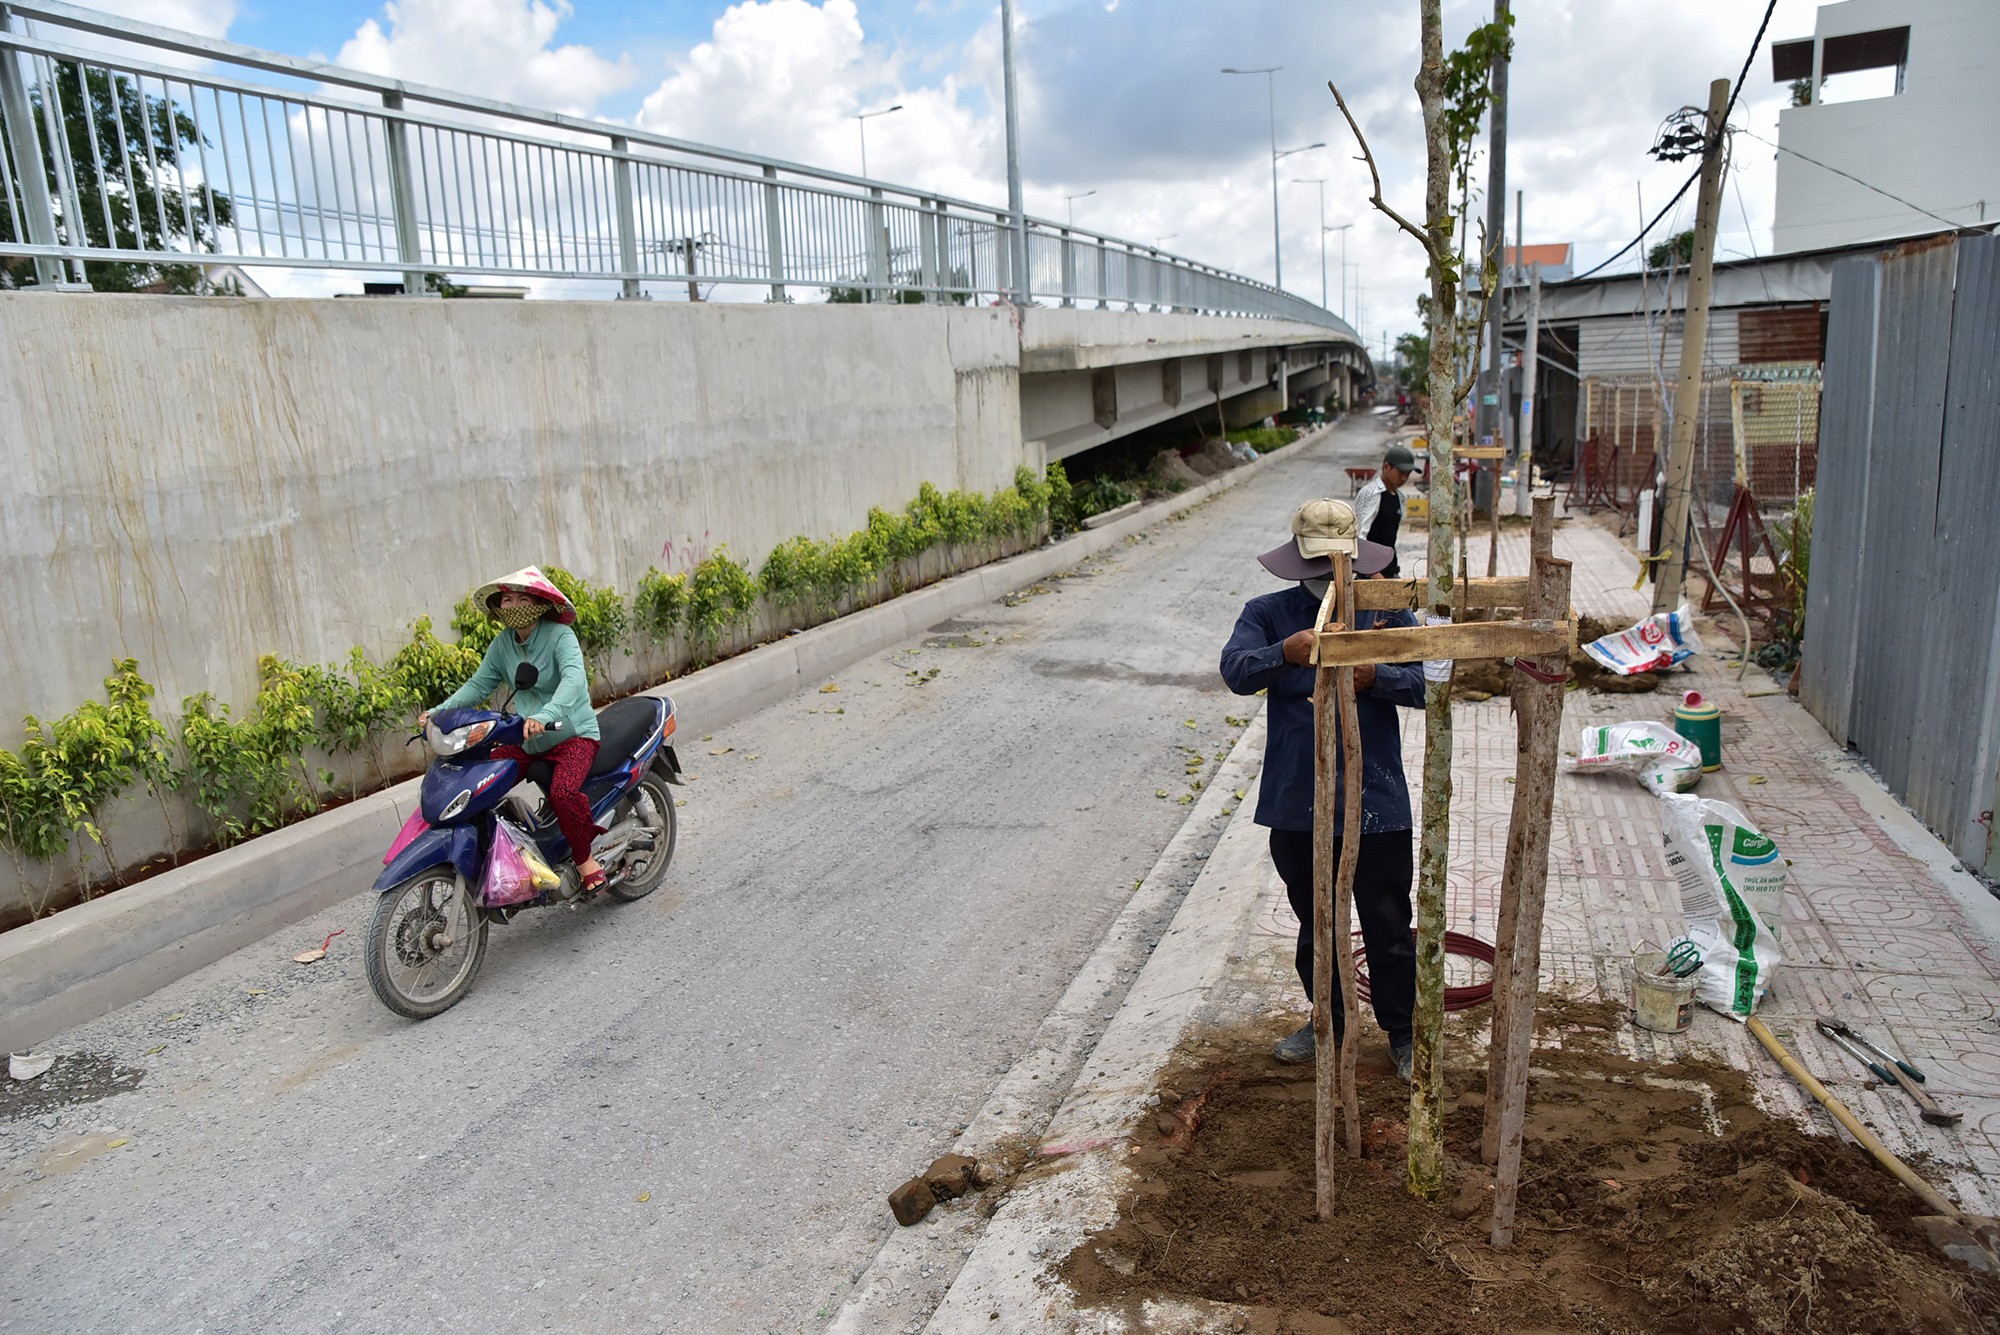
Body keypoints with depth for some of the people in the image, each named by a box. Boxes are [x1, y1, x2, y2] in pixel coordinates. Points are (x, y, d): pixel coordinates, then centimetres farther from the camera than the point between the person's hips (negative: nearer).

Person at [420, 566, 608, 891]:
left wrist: (545, 715, -47)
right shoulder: (502, 644, 7)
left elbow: (574, 678, -30)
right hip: (528, 740, 7)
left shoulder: (560, 636, -14)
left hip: (573, 734, -7)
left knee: (562, 792, -32)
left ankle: (583, 857, -7)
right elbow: (479, 684, 9)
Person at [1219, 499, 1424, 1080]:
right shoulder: (1269, 613, 2)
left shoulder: (1386, 610, 3)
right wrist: (1285, 653, -35)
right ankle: (1328, 1021, 37)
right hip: (1298, 801, 1)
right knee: (1314, 922, 18)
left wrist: (1374, 677, -25)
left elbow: (1425, 682, -6)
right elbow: (1235, 670, -15)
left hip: (1376, 800, -1)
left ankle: (1402, 1032, 27)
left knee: (1388, 924, 8)